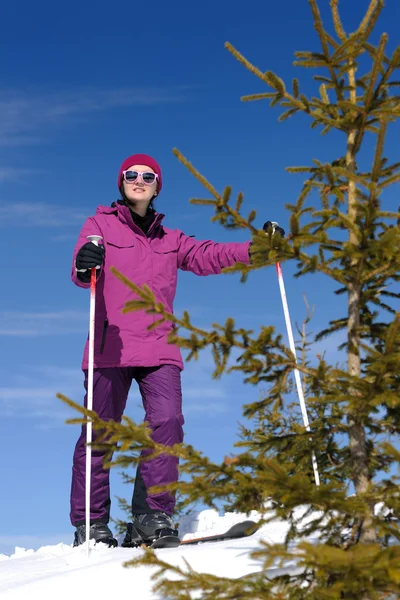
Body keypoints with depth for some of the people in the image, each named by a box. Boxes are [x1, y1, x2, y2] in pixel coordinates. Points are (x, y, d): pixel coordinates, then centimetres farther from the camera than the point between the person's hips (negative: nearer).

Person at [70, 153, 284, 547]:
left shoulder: (170, 240, 23)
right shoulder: (101, 224, 12)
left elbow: (208, 256, 10)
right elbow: (80, 274, -4)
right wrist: (85, 264, -29)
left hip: (158, 348, 3)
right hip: (110, 347, -3)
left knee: (167, 423, -13)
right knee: (99, 430, -3)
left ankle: (153, 515, -6)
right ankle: (90, 523, 6)